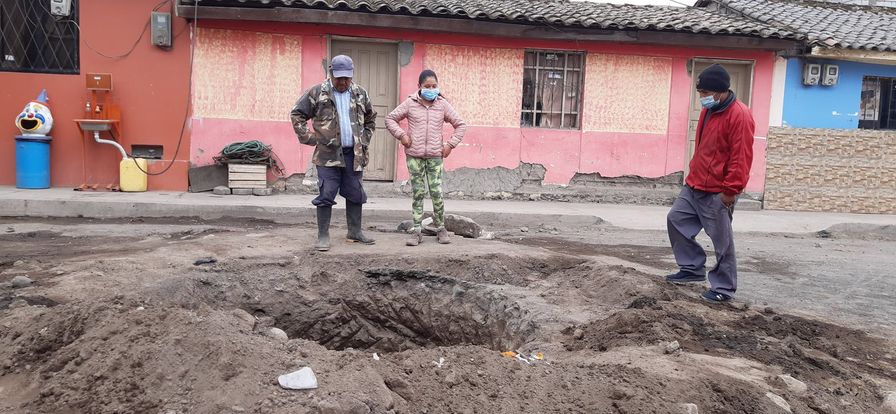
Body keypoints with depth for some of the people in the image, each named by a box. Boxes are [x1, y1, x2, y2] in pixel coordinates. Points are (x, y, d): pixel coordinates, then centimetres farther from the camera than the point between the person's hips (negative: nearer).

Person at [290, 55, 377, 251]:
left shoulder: (360, 94, 10)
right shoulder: (317, 93, -2)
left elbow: (371, 117, 24)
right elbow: (297, 114, 2)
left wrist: (365, 139, 14)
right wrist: (308, 138, -5)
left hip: (354, 154, 4)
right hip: (328, 154, -4)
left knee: (355, 194, 11)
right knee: (326, 195, -3)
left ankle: (355, 231, 24)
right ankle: (323, 235, 6)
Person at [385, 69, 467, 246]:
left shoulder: (442, 105, 4)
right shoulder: (410, 103, 2)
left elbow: (460, 125, 10)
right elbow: (390, 118, 10)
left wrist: (450, 144, 2)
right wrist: (401, 134, -3)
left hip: (435, 156, 0)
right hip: (414, 156, 0)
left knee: (437, 193, -4)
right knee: (418, 194, 4)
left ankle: (441, 229, 12)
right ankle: (417, 231, 10)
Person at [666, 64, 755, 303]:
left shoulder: (739, 115, -18)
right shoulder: (708, 111, 11)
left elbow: (741, 157, -21)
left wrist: (730, 189, -22)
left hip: (717, 193, -9)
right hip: (694, 186, 9)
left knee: (721, 241, 1)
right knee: (676, 220, 12)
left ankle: (724, 288, 15)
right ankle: (693, 269, 24)